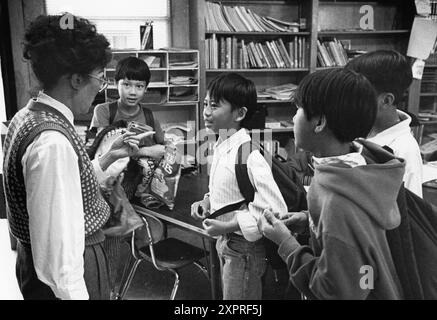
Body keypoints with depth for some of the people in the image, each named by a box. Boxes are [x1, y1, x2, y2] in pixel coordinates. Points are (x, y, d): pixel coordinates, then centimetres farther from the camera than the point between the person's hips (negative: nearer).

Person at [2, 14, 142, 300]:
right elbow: (58, 250, -29)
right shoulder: (52, 141, -28)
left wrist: (109, 157, 6)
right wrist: (73, 294, -24)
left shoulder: (27, 117, 2)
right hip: (71, 272, -9)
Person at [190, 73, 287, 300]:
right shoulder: (221, 147, 0)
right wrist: (208, 201, -2)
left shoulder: (248, 155, -26)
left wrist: (227, 227, -25)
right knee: (227, 294, 25)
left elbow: (275, 210, -28)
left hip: (243, 248, -8)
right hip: (225, 243, 8)